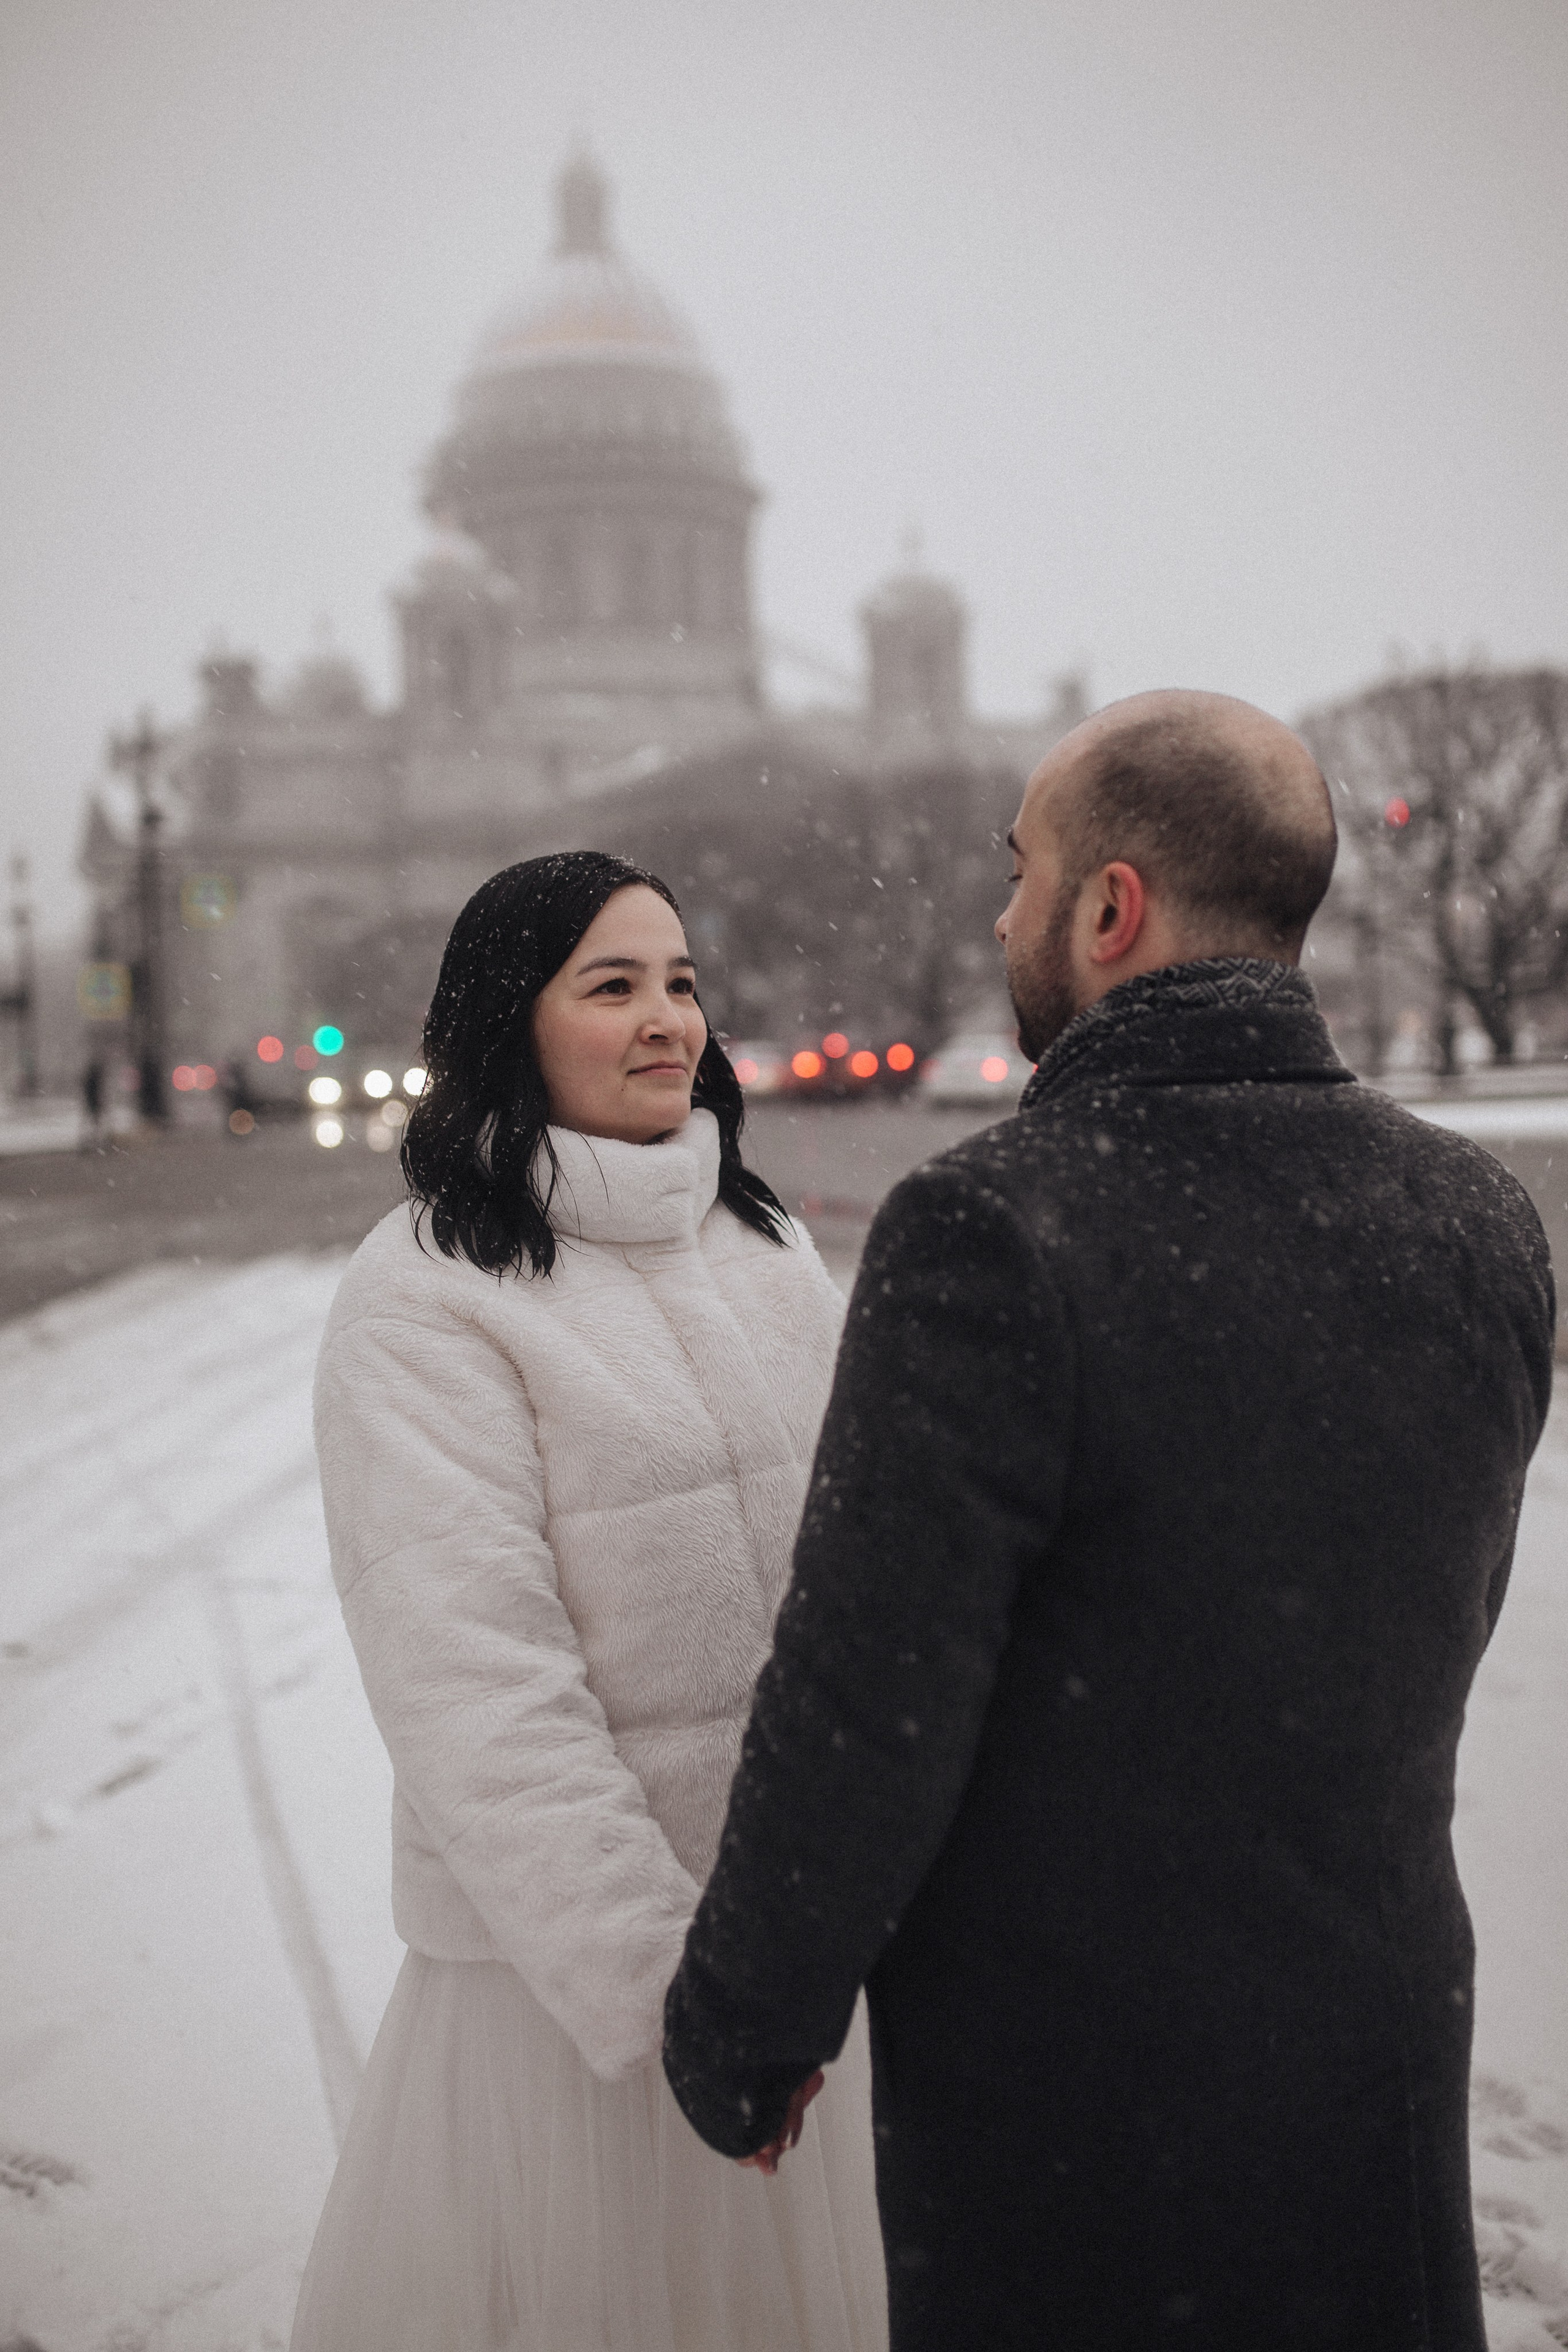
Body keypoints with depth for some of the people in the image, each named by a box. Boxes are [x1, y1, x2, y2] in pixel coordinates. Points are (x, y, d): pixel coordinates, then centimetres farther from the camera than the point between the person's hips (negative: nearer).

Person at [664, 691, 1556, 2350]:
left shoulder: (991, 1235, -22)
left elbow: (866, 1719, -19)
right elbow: (1427, 1637, 8)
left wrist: (737, 2033, -4)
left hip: (1058, 2080, -5)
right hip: (1385, 2061, 5)